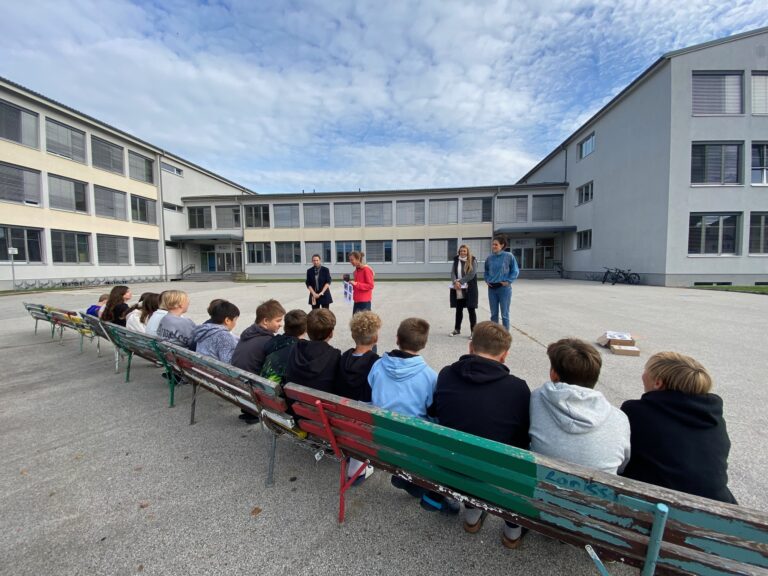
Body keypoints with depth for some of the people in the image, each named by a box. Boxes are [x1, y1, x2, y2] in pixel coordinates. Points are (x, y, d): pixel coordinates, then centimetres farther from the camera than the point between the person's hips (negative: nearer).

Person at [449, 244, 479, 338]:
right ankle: (457, 329, 25)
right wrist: (455, 282, -20)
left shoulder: (473, 260, -3)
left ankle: (473, 331, 9)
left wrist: (460, 282, -18)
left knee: (471, 310, 1)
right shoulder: (456, 261, 8)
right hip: (458, 289, 4)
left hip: (469, 289, -4)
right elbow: (452, 273, -1)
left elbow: (471, 274, -13)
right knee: (459, 309, 13)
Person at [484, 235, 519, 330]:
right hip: (492, 288, 4)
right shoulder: (489, 258, 4)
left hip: (504, 288, -4)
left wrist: (508, 281, -9)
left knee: (504, 314, 3)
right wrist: (487, 280, 4)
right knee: (494, 314, 11)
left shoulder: (509, 256, -7)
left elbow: (515, 270, -1)